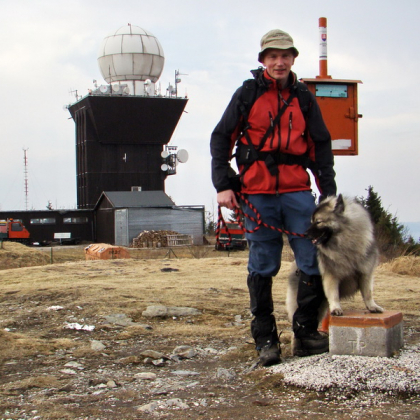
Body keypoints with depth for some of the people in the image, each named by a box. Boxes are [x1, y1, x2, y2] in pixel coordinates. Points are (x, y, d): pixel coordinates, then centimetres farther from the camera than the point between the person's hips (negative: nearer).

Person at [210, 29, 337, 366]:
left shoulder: (303, 98, 13)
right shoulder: (248, 93, 6)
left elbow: (321, 146, 16)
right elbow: (221, 138, 6)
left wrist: (328, 192, 9)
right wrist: (223, 185, -3)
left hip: (297, 190, 2)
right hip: (258, 192, -2)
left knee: (314, 260, -4)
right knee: (262, 267, 1)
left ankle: (307, 331, 10)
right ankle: (265, 339, 10)